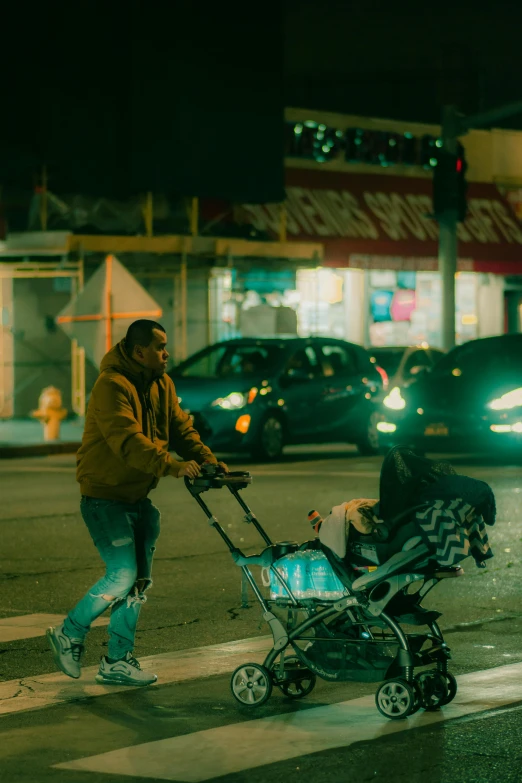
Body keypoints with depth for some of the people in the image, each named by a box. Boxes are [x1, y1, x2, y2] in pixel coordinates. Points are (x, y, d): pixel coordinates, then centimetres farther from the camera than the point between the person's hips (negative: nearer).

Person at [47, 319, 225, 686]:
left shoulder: (161, 384, 8)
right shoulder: (112, 385, -20)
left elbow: (180, 427, 6)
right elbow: (128, 440, -31)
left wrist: (207, 460, -11)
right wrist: (173, 466, -38)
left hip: (137, 497, 9)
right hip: (105, 496, -9)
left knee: (140, 581, 8)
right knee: (123, 575, -14)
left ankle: (118, 660, 17)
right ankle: (69, 635, 6)